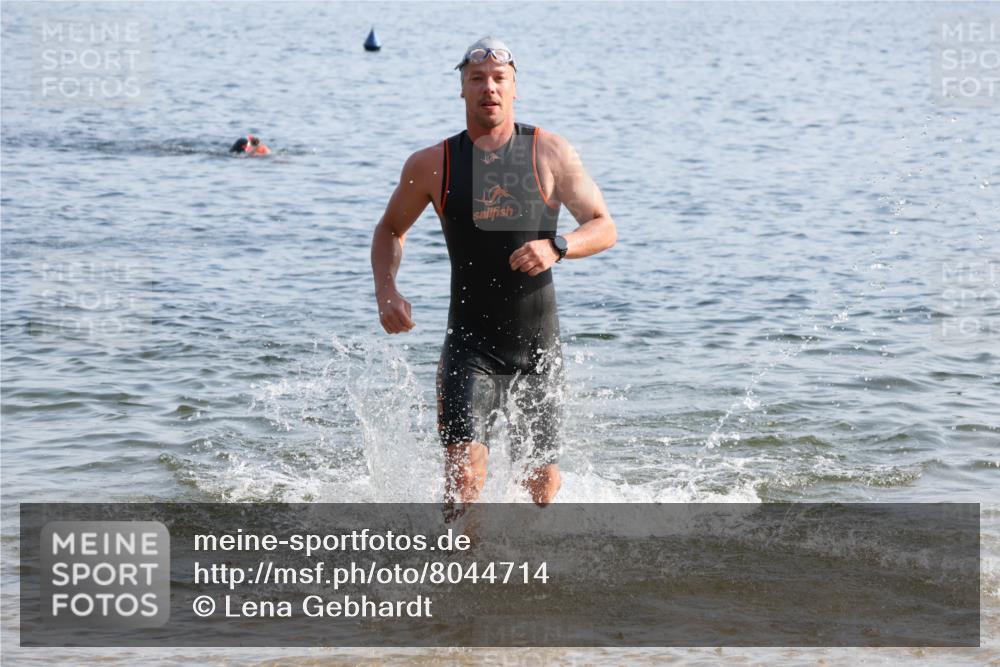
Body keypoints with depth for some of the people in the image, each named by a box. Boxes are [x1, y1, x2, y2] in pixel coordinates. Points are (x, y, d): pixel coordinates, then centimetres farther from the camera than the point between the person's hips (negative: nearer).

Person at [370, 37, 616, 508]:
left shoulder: (549, 153, -2)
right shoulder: (431, 166, 0)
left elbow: (604, 227, -1)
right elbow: (390, 230, 15)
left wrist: (557, 247, -21)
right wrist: (386, 292, -2)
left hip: (538, 348, 1)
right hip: (470, 347, -1)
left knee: (544, 484, 9)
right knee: (464, 478, -18)